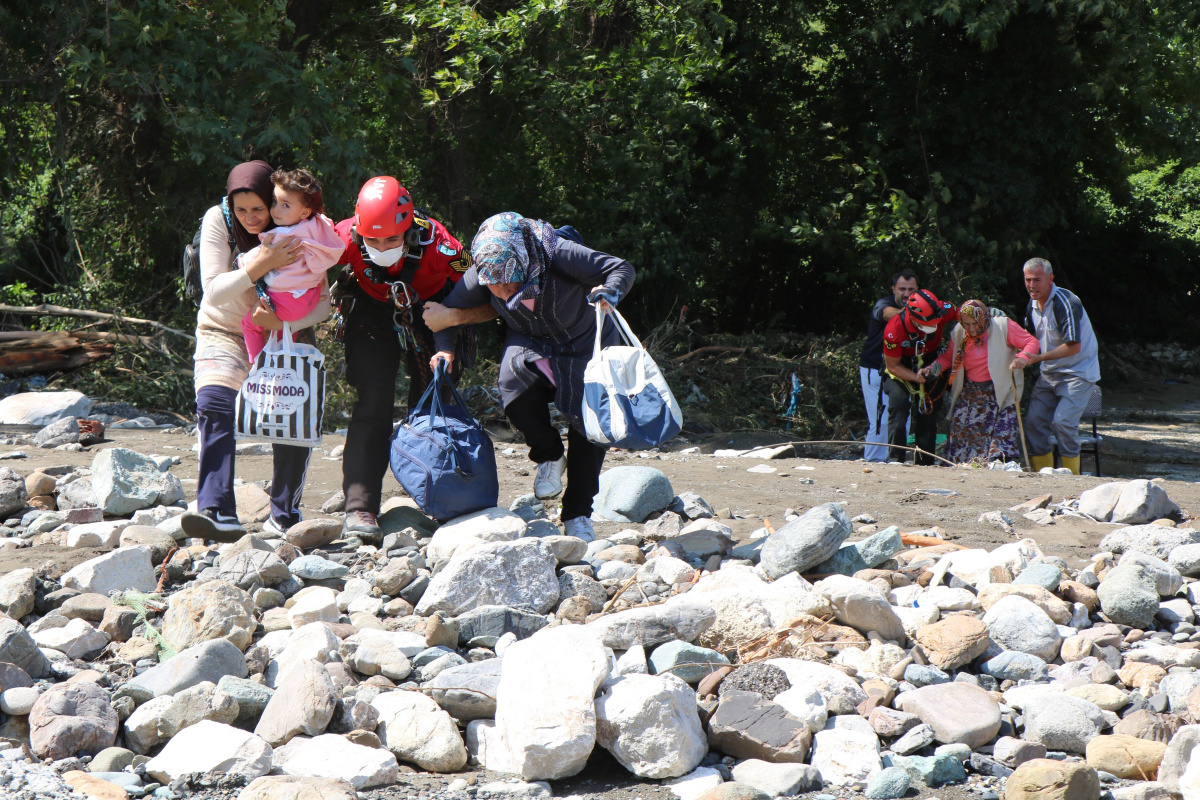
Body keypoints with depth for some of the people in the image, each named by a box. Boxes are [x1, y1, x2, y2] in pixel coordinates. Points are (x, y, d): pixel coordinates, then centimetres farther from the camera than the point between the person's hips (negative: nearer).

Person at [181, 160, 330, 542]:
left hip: (283, 335, 1)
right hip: (224, 333, -1)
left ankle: (284, 516, 3)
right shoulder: (218, 220, -16)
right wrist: (260, 264, -36)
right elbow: (213, 291, -21)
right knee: (213, 404, -26)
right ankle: (218, 513, -36)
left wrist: (282, 322, -33)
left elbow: (322, 301, -14)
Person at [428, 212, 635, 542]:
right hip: (530, 344, 2)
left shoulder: (559, 255, -35)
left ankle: (578, 515, 13)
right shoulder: (480, 275, -23)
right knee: (516, 389, -29)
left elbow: (622, 268, -28)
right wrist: (445, 348, -23)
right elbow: (450, 309, -6)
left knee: (589, 426, -5)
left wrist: (609, 291, -49)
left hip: (586, 342, -2)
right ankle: (549, 456, 1)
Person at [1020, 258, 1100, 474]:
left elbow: (1074, 346, -23)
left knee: (1062, 421, -21)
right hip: (1049, 373, 8)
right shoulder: (1032, 305, 7)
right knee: (1034, 421, 0)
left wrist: (1038, 357, -22)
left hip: (1078, 372, -8)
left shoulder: (1065, 303, -20)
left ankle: (1072, 477, -8)